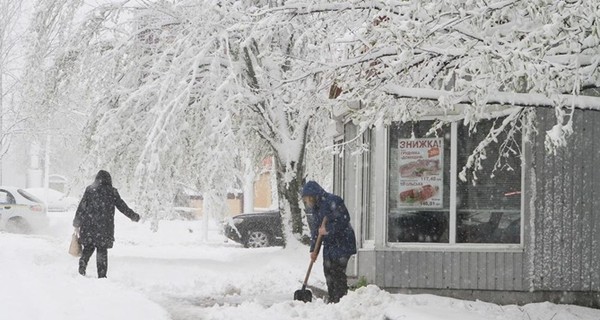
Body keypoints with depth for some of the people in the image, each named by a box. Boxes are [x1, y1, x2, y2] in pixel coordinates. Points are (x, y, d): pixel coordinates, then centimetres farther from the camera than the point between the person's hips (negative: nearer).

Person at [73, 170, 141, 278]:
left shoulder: (90, 190, 2)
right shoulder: (112, 192, 0)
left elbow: (81, 207, 1)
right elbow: (122, 206, 6)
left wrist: (76, 224, 7)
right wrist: (134, 216, 20)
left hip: (88, 226, 1)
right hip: (104, 227, -1)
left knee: (88, 247, 16)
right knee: (102, 250, 6)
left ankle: (82, 266, -2)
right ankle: (102, 275, 4)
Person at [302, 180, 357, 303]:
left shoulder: (333, 201, -15)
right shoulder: (316, 207, 12)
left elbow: (344, 219, -23)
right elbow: (315, 229, 14)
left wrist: (328, 229, -20)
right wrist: (313, 249, 10)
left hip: (342, 242, -9)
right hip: (329, 244, 9)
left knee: (338, 270, -12)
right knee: (328, 270, 8)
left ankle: (341, 298, -8)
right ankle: (332, 299, 14)